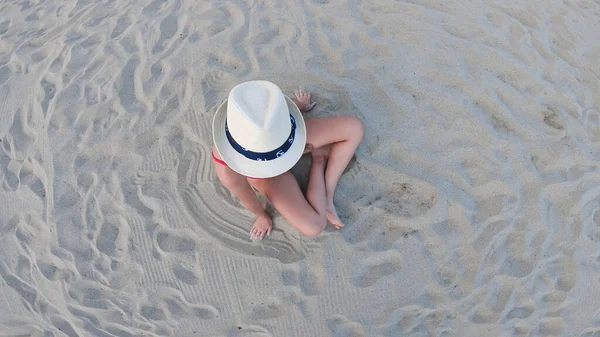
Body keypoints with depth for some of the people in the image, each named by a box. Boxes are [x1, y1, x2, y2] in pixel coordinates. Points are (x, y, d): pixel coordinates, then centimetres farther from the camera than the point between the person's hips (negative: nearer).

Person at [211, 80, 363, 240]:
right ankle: (319, 159, 11)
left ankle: (327, 195, 3)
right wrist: (263, 216, 2)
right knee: (312, 227, -14)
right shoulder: (228, 171, -45)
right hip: (263, 173, -2)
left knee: (354, 127, -12)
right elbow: (246, 199, -20)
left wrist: (299, 106, 12)